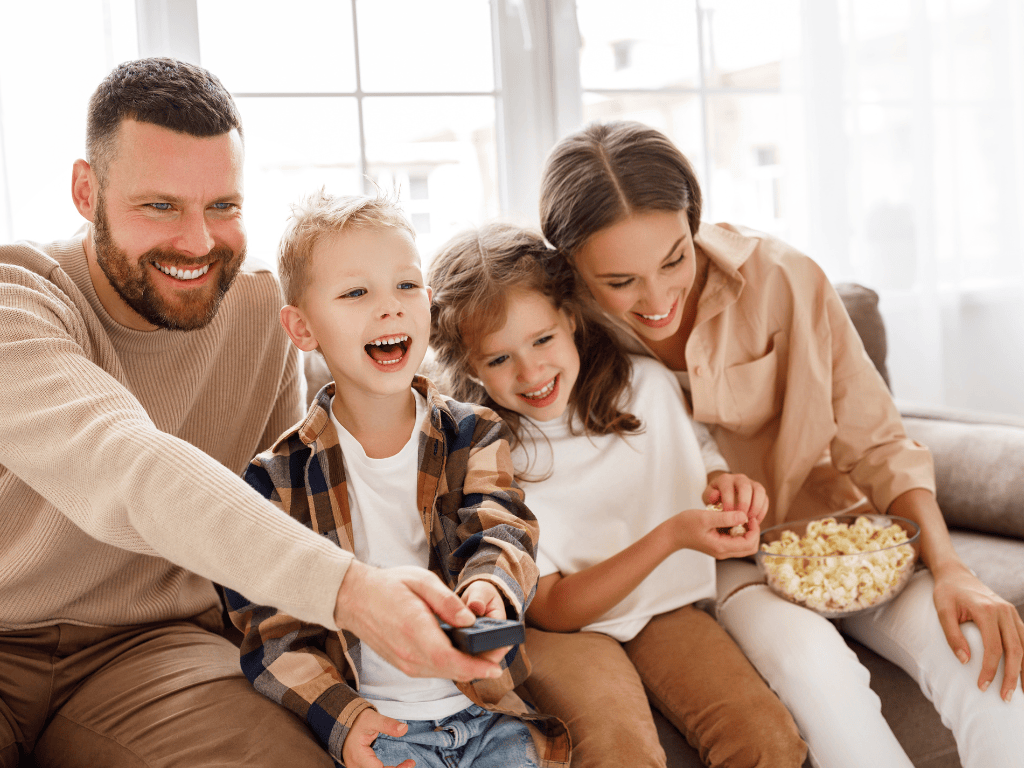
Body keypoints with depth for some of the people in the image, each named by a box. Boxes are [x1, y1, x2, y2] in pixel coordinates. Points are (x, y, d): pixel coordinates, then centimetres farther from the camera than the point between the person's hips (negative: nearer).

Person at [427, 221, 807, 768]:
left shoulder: (648, 384, -5)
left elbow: (699, 460, 13)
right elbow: (553, 609, -14)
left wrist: (724, 486, -14)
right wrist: (671, 536, -27)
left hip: (667, 606, 4)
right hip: (562, 626, -3)